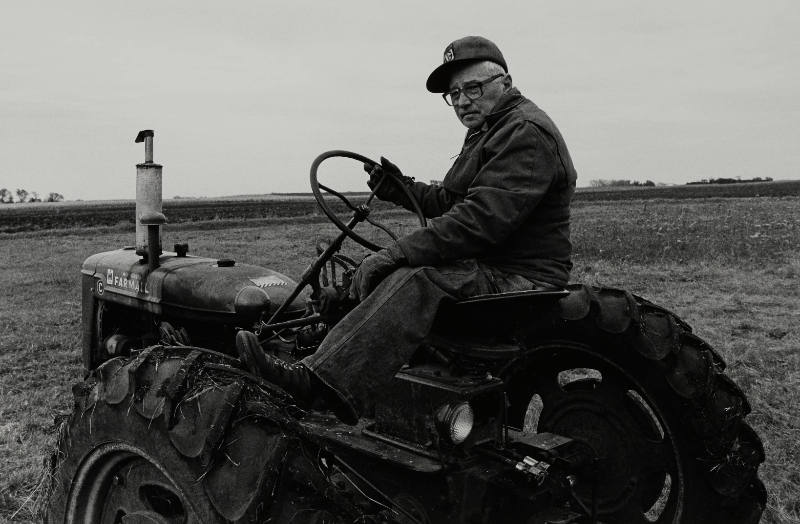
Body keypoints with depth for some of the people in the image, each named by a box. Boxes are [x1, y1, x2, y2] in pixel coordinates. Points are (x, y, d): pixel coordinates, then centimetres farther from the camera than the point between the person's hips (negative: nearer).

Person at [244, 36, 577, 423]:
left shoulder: (528, 132, -14)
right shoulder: (489, 132, 21)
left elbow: (484, 218, -26)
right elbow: (449, 202, 24)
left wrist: (398, 253, -27)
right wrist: (401, 189, 6)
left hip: (521, 276, -10)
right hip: (485, 264, 10)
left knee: (418, 281, -34)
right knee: (371, 272, 1)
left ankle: (316, 382, -42)